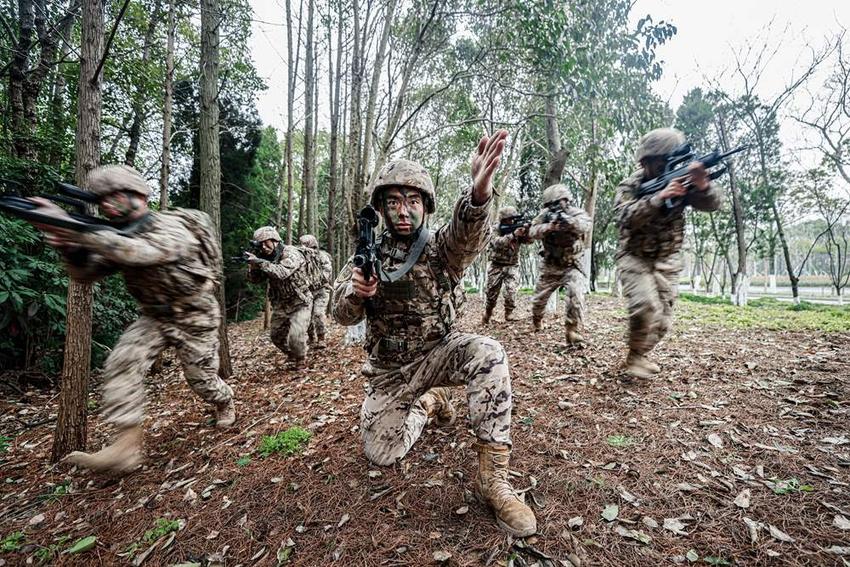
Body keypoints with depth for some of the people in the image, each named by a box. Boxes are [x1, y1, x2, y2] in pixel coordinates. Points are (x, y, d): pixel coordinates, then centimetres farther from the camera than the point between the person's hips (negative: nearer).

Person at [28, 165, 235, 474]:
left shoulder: (173, 227, -23)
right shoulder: (121, 236, 1)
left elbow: (140, 252, -42)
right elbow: (86, 273, -2)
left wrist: (77, 232, -47)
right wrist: (68, 244, -23)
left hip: (195, 318, -6)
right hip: (154, 317, 6)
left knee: (202, 380, 5)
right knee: (121, 364, -15)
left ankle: (225, 402, 38)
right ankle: (126, 446, -10)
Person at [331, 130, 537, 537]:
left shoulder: (441, 247, -10)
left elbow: (466, 237, -35)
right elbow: (341, 314, -8)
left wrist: (478, 194, -59)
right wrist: (355, 292, -34)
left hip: (436, 353, -2)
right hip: (387, 368, 3)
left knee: (486, 353, -31)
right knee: (381, 453, -1)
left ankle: (493, 477, -23)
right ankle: (427, 402, 29)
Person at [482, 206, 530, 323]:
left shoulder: (516, 227, 0)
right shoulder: (495, 230, -9)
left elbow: (529, 240, -11)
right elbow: (498, 243, -28)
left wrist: (527, 230, -32)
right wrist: (513, 234, -37)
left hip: (512, 267, 1)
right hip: (496, 267, -1)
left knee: (511, 290, -17)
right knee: (491, 292, 7)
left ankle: (509, 313, -1)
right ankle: (487, 313, 28)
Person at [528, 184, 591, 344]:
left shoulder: (577, 213, -11)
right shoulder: (545, 215, -5)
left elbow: (586, 225, -33)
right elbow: (533, 232, -19)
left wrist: (570, 221, -52)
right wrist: (550, 226, -38)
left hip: (571, 267, -3)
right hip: (549, 267, 3)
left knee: (575, 295, -26)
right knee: (539, 298, 14)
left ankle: (573, 331, -16)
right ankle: (536, 321, 44)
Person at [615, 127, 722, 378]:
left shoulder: (681, 180, -2)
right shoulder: (630, 185, -11)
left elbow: (712, 204, -14)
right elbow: (624, 218, -28)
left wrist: (701, 184, -35)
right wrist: (659, 197, -39)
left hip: (667, 261, 4)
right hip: (634, 258, -4)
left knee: (662, 320, 6)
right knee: (646, 307, -25)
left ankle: (639, 354, 29)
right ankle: (634, 358, -5)